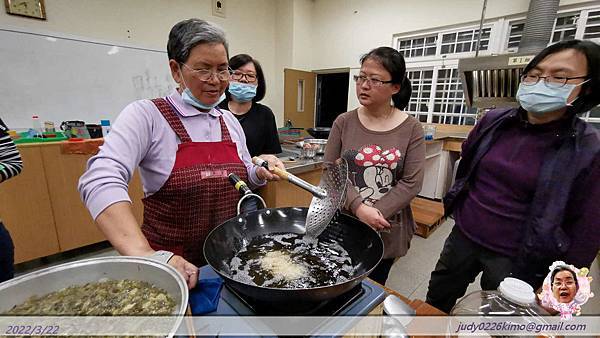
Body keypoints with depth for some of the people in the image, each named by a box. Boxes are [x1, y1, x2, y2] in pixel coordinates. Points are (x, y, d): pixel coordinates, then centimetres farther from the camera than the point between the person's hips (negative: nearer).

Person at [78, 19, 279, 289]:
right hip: (171, 263, -4)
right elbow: (101, 180, -25)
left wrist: (260, 173, -8)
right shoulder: (147, 115, -12)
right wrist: (145, 255, -36)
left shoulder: (231, 122, 3)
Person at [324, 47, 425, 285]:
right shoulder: (344, 122, -3)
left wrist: (376, 213, -17)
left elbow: (412, 183, -9)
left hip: (387, 229, 0)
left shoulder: (411, 129, -5)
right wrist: (359, 208, -19)